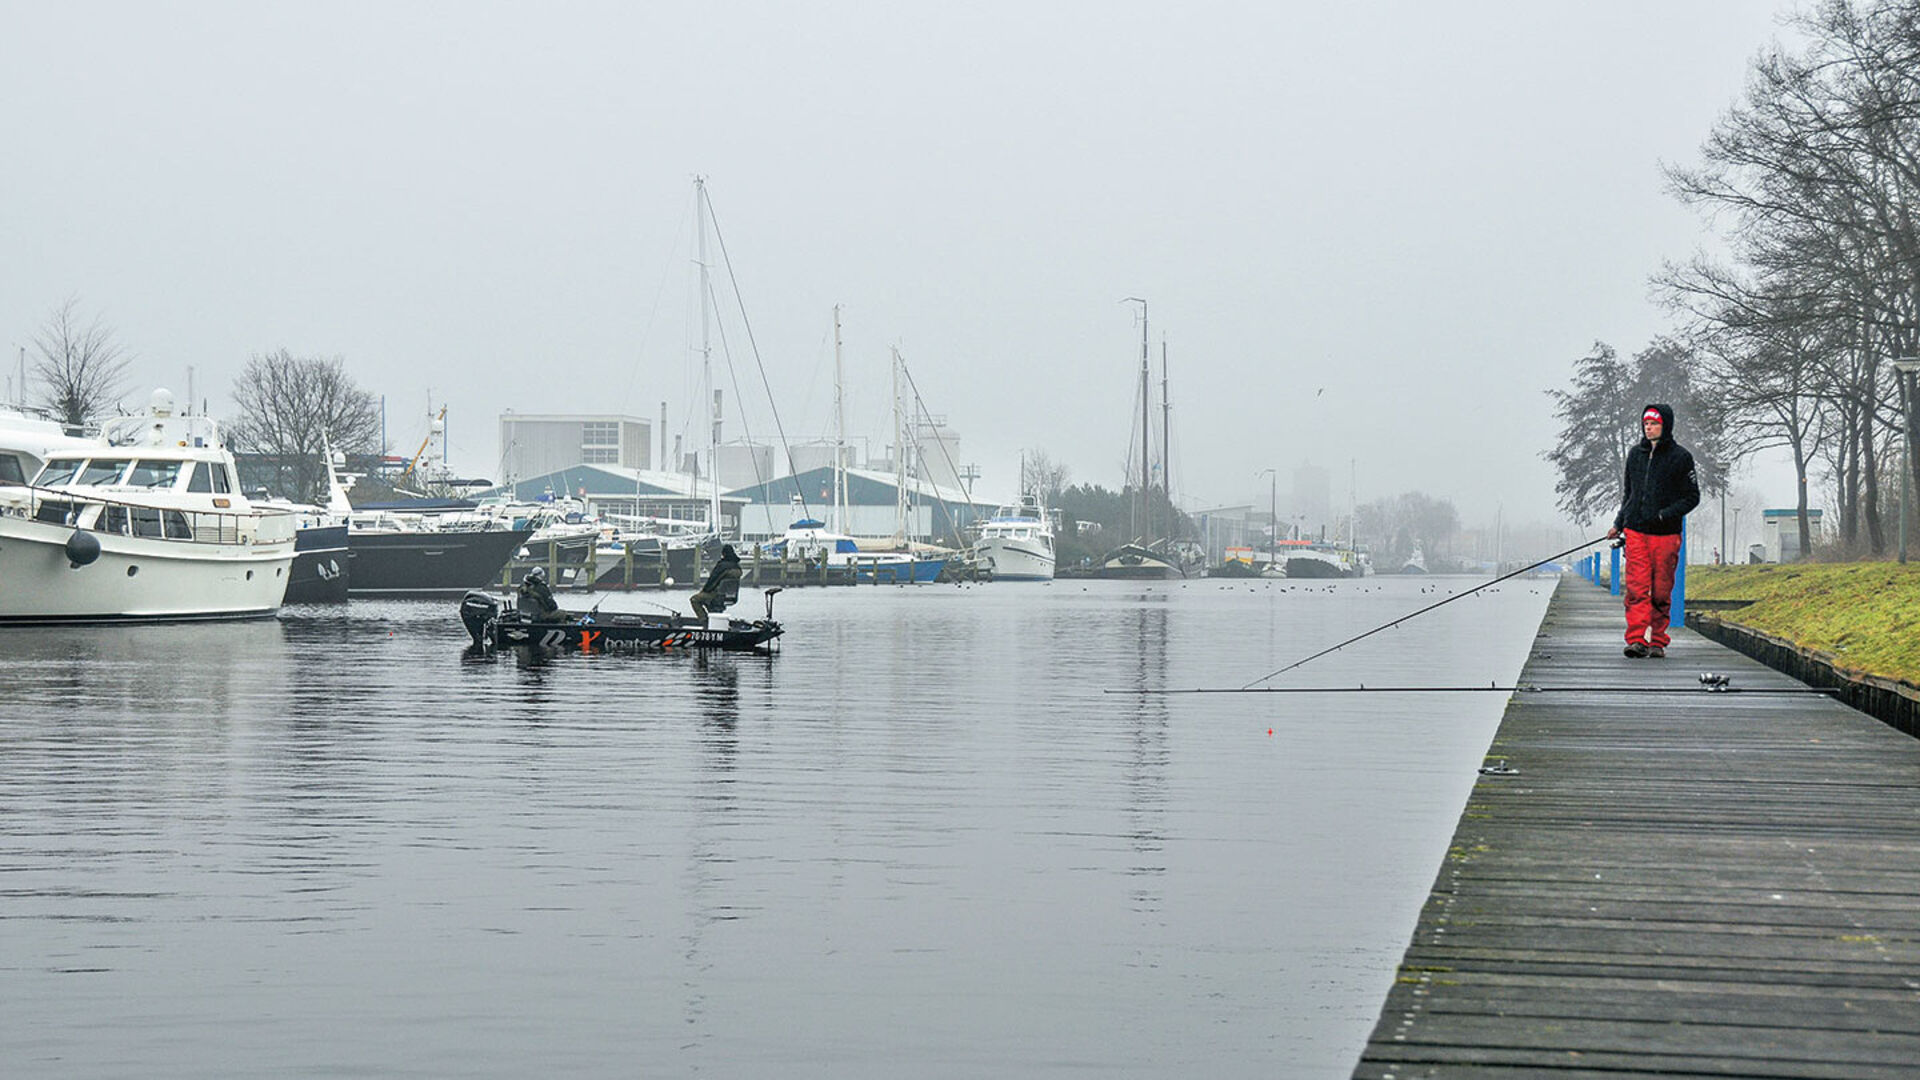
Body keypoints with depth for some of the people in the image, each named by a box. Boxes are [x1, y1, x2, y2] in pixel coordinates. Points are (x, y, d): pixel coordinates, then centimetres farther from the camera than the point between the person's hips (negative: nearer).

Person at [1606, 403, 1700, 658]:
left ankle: (1657, 642, 10)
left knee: (1661, 592, 1)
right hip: (1636, 532, 3)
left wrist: (1664, 515, -13)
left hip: (1666, 534, -3)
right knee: (1636, 589, -9)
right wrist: (1619, 524, 15)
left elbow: (1692, 498, 0)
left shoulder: (1680, 456, 0)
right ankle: (1637, 640, -13)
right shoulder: (1635, 454, 13)